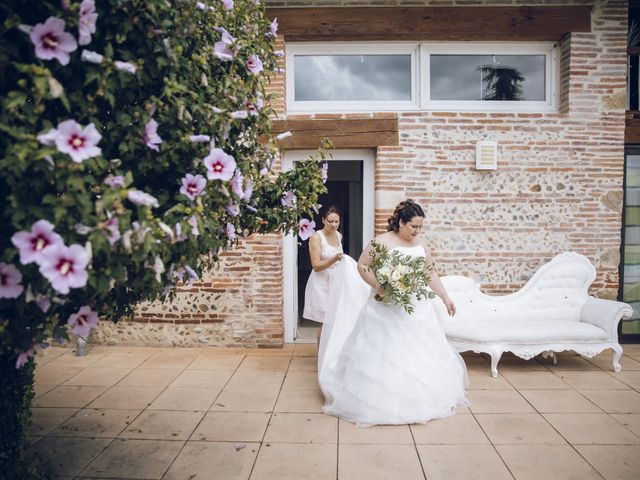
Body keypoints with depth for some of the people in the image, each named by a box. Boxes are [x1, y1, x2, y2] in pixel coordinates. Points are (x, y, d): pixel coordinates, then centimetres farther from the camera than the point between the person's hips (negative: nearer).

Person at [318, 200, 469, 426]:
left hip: (417, 308, 6)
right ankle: (381, 402, 18)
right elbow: (361, 266, -7)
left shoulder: (421, 244, 6)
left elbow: (431, 273, 13)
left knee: (422, 354, 13)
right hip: (387, 309, -5)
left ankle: (423, 399, 32)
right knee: (382, 354, 3)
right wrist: (378, 285, -20)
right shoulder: (382, 242, -11)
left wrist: (445, 298, 11)